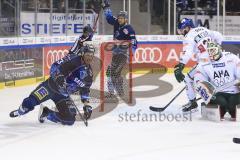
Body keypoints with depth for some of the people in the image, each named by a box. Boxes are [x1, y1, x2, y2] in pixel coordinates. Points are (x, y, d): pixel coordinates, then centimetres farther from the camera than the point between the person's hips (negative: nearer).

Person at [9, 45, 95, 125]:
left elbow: (85, 91, 13)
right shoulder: (72, 59, -14)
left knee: (70, 119, -10)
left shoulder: (88, 73, 4)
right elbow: (55, 66, -20)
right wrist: (58, 76, -37)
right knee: (33, 99, -22)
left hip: (63, 94, 5)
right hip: (52, 85, -5)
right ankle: (21, 111, 14)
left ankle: (46, 113, 13)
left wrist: (87, 105, 4)